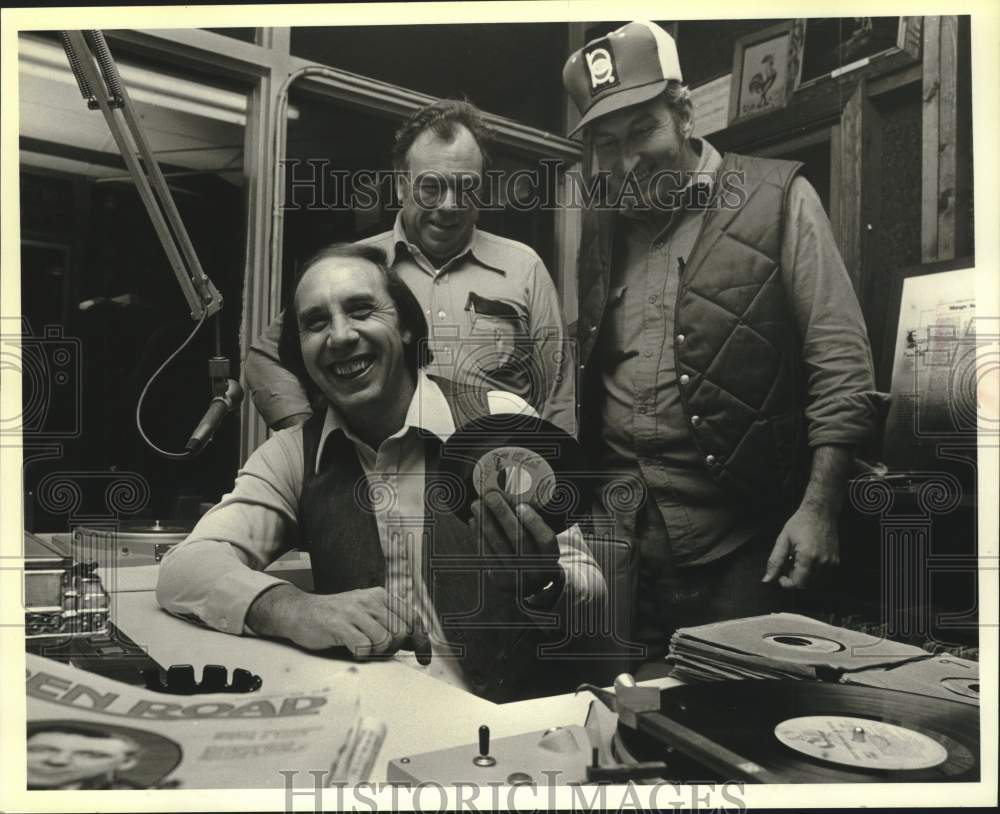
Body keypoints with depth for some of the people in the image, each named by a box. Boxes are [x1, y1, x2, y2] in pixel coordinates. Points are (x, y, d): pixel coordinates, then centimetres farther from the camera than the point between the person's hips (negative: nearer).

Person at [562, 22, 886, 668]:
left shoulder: (778, 200, -1)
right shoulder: (601, 227, 12)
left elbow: (840, 361, -5)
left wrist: (819, 506, -12)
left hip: (739, 541, -3)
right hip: (619, 534, 4)